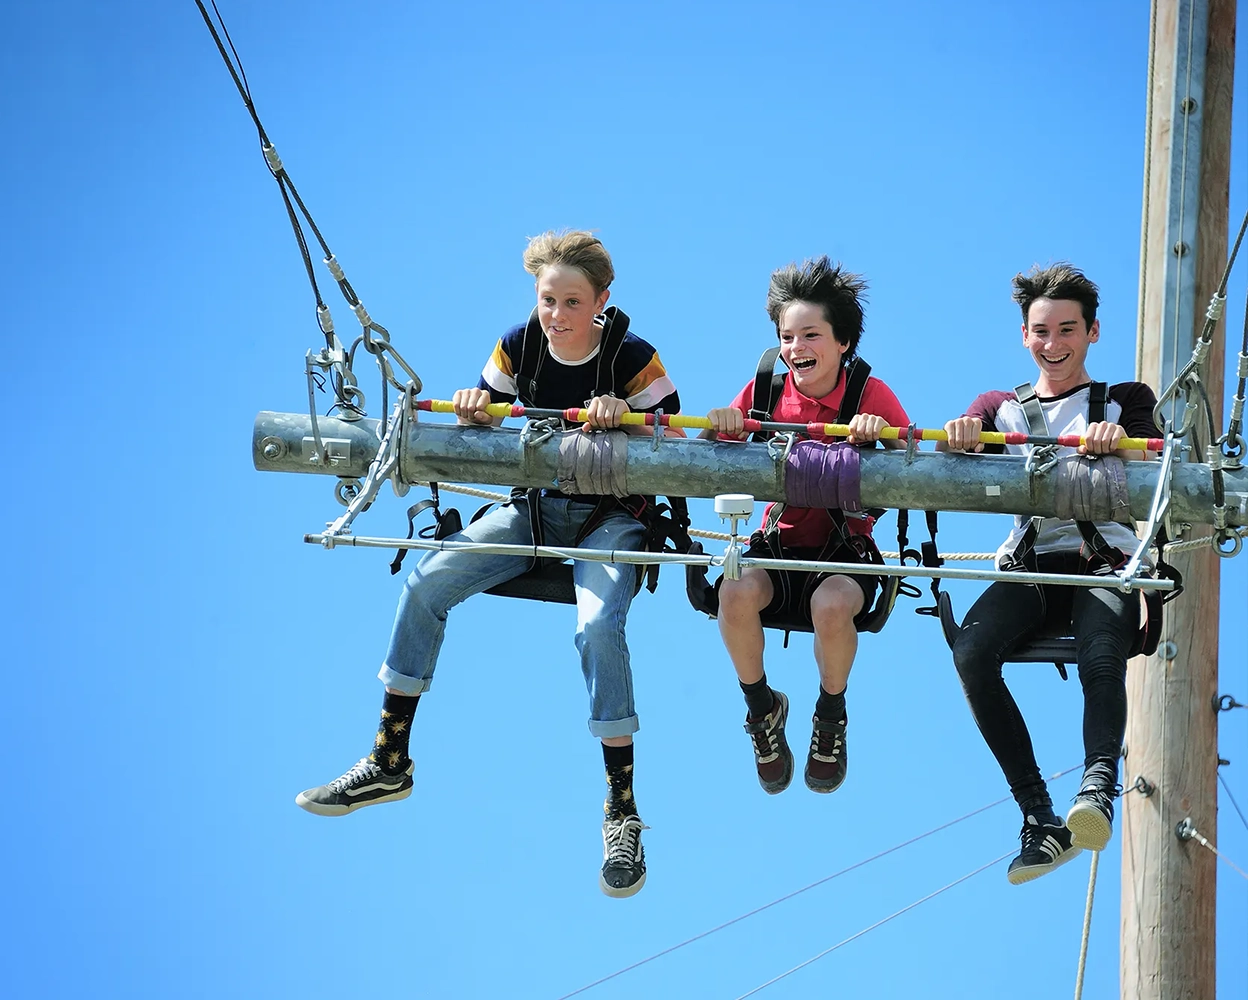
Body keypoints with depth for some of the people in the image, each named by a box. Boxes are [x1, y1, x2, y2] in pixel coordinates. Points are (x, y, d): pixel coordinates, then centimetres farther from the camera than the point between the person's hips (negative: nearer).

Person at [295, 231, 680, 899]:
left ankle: (622, 811, -22)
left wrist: (625, 417, -28)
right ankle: (389, 762, -2)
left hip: (610, 516, -5)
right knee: (426, 582, -13)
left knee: (598, 625, -33)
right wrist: (472, 411, -15)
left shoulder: (634, 360, -14)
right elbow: (478, 430, 9)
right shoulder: (520, 346, -3)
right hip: (534, 505, 5)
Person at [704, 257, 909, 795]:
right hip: (778, 545, 2)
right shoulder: (764, 391, 1)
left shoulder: (869, 393, -5)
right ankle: (762, 708, -1)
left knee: (831, 604, -35)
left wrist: (882, 431, -37)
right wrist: (718, 427, -23)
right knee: (736, 591, -31)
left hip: (845, 550, -2)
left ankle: (831, 716, -3)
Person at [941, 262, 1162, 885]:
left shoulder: (1123, 401, 20)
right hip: (1029, 566, 2)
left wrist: (1120, 440, -24)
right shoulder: (1000, 407, 25)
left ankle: (1098, 788, -52)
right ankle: (1039, 817, -29)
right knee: (971, 651, -30)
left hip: (1103, 562, -2)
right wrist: (959, 440, -17)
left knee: (1101, 656, -36)